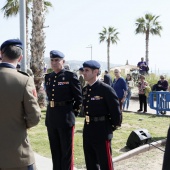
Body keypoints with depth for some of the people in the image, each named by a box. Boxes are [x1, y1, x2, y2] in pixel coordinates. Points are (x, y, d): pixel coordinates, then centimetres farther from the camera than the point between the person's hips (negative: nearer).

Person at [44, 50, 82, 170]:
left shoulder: (70, 76, -8)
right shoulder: (48, 77, 9)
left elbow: (79, 98, -5)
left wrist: (73, 113, -3)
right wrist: (53, 110, 12)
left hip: (65, 118, -6)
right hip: (51, 117, 6)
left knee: (66, 150, 6)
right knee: (55, 149, 16)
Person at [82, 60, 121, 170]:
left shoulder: (106, 89, -14)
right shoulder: (85, 90, 8)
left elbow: (115, 110, -11)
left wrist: (112, 127, -4)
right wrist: (89, 124, 15)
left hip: (102, 132, -7)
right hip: (87, 131, 7)